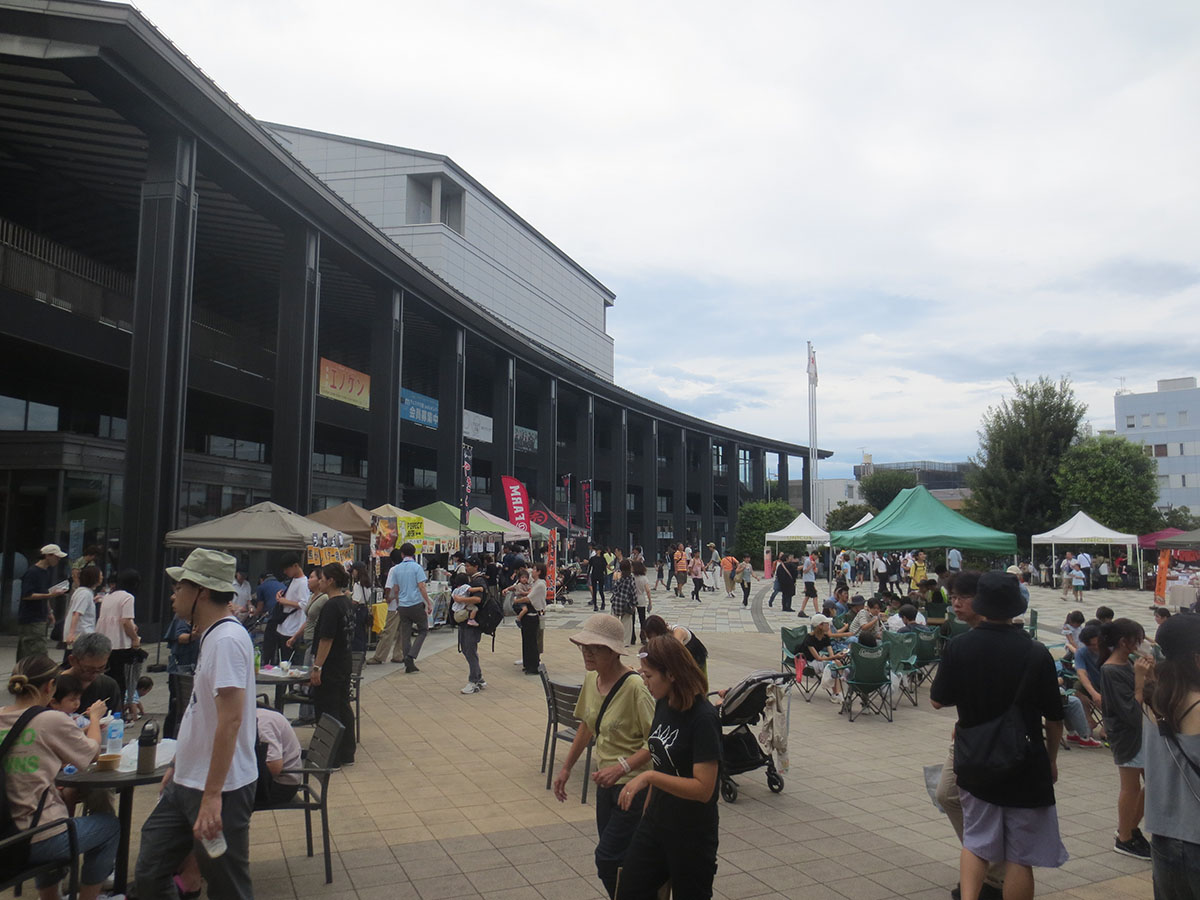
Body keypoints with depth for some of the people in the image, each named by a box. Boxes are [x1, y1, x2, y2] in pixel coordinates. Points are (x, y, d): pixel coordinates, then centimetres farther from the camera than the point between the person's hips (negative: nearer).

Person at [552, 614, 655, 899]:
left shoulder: (634, 687, -24)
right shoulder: (591, 678, 0)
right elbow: (587, 726, 15)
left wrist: (623, 766, -31)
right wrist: (566, 767, 18)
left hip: (634, 784, -7)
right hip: (606, 782, 8)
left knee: (607, 859, -5)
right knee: (618, 859, 16)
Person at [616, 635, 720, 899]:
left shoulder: (703, 718, -23)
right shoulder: (663, 704, 1)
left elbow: (704, 788, -25)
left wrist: (649, 776, -31)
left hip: (692, 835, -7)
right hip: (656, 823, 7)